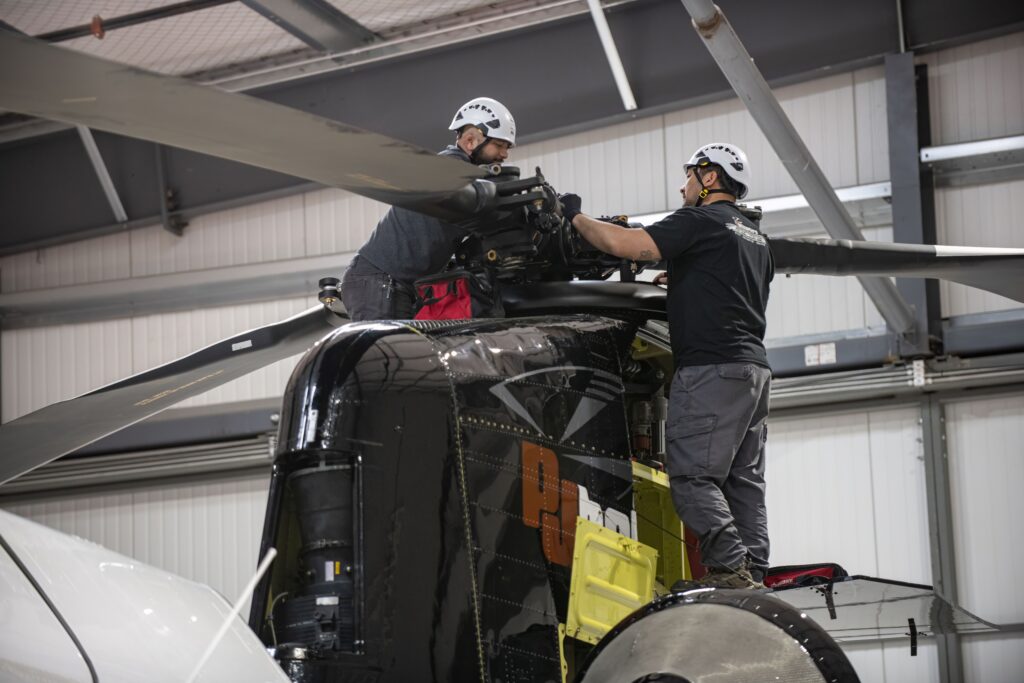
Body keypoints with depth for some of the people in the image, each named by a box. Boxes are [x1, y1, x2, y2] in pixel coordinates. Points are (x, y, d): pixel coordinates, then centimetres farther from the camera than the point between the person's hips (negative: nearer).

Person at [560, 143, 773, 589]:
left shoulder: (699, 221, -5)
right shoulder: (755, 237, 23)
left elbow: (624, 244, -14)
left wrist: (576, 217, 0)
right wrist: (681, 280, 34)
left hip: (711, 367, -9)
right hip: (755, 366, 9)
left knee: (693, 475, -11)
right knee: (743, 480, 7)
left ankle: (729, 568, -20)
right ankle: (754, 576, 1)